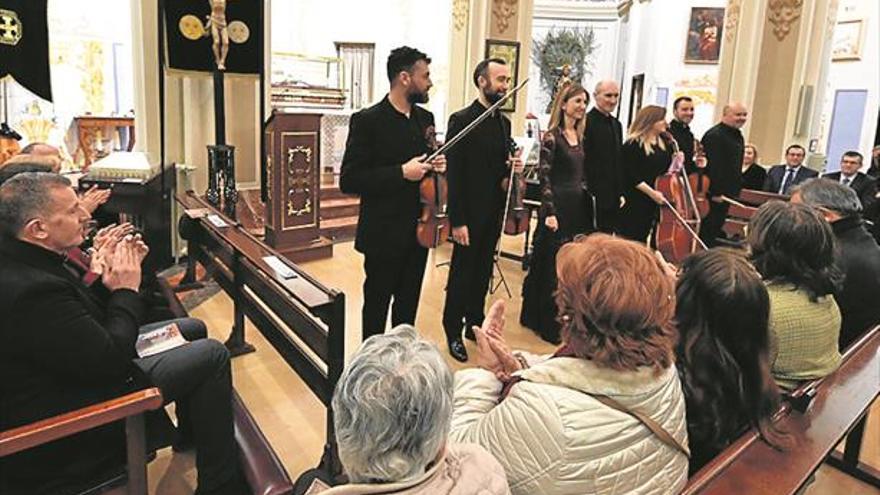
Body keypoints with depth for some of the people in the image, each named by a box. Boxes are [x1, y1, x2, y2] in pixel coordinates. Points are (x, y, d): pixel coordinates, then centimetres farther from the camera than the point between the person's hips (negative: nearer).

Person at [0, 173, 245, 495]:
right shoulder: (33, 290, -33)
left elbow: (84, 317, 10)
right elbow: (110, 362, -26)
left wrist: (112, 275, -5)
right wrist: (126, 290, -14)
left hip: (78, 368, 10)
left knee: (193, 330, 16)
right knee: (212, 355, -13)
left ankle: (193, 433, 36)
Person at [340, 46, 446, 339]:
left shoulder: (425, 118, 7)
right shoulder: (367, 120, -13)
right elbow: (348, 181, -16)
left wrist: (436, 166, -4)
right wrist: (401, 173, -22)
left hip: (419, 230, 6)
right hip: (384, 234, -6)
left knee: (409, 305, 18)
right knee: (377, 305, 11)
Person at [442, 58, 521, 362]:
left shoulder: (504, 122, 10)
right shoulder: (462, 120, -12)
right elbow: (453, 174, -16)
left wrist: (512, 166, -5)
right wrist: (457, 221, -18)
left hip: (494, 212, 7)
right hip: (470, 214, -6)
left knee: (483, 273, 16)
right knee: (462, 275, 6)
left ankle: (475, 324, 31)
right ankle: (453, 333, 21)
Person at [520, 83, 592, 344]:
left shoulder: (580, 136, 12)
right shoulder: (552, 136, -9)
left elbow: (581, 175, 16)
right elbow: (544, 176, -14)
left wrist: (587, 207, 14)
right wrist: (549, 211, -19)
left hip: (580, 206, 8)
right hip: (558, 205, -7)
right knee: (553, 265, 2)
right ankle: (549, 324, 14)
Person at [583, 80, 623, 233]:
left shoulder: (616, 124, 15)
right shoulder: (587, 122, -11)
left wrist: (621, 192, 15)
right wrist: (588, 193, -18)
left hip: (612, 197, 8)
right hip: (594, 197, -8)